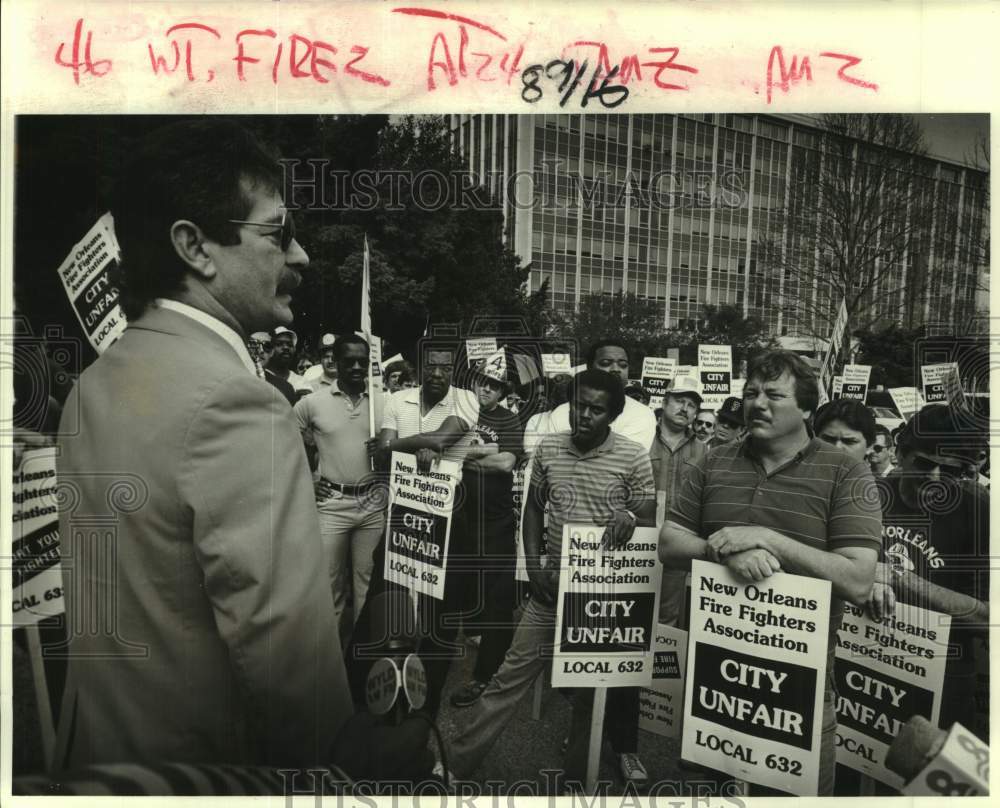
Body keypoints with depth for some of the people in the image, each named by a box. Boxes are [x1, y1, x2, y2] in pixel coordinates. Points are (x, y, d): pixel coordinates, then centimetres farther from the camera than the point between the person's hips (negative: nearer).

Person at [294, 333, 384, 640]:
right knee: (330, 580, 6)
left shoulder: (382, 401, 2)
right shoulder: (312, 402, -4)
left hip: (373, 502, 2)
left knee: (367, 578, 14)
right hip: (332, 503, -2)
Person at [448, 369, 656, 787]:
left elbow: (649, 521, -3)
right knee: (512, 672, 8)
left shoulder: (633, 457, -9)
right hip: (554, 581, 2)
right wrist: (533, 566, 1)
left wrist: (631, 518, -25)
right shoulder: (547, 449, -1)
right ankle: (457, 762, 20)